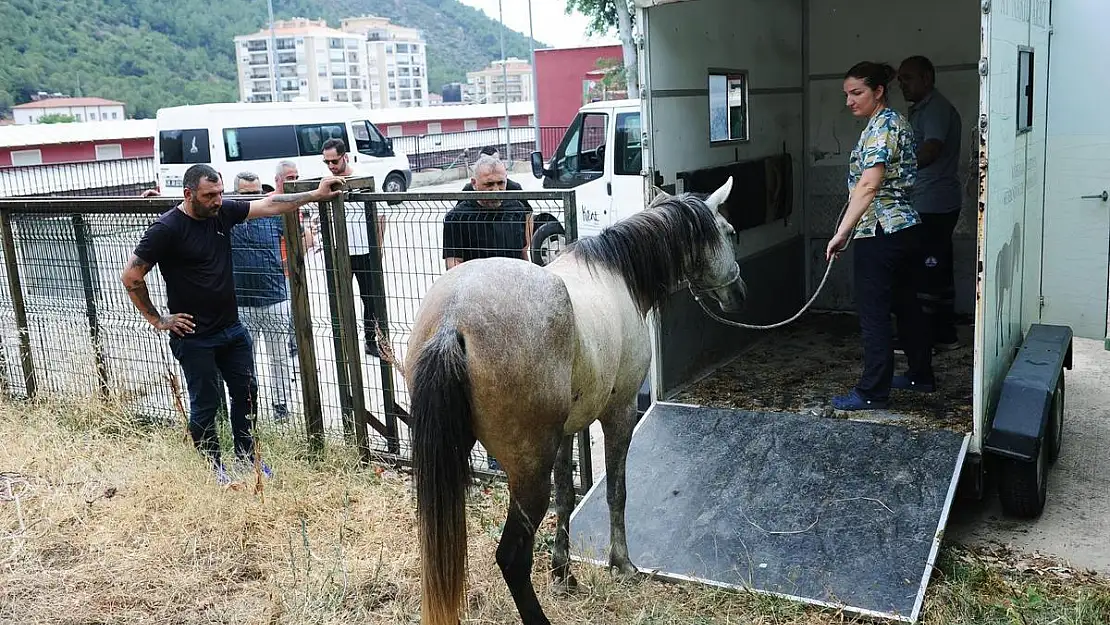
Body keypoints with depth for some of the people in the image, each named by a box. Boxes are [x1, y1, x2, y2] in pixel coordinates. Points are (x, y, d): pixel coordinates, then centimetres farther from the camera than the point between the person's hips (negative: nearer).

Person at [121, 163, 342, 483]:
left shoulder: (223, 211, 0)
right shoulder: (166, 229, -17)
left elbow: (269, 204, 4)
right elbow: (131, 277, -13)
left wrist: (315, 194, 0)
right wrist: (157, 320, -8)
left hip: (232, 328, 6)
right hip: (194, 337, -6)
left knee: (245, 391, 14)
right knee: (206, 404, 5)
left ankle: (245, 457, 32)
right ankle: (214, 469, 22)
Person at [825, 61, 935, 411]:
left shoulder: (881, 126, -15)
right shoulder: (898, 121, 15)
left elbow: (868, 185, -27)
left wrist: (842, 232, -30)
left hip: (879, 233, -10)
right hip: (906, 227, 10)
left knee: (874, 314, -4)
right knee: (906, 306, 19)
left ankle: (872, 392, 2)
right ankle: (921, 376, 31)